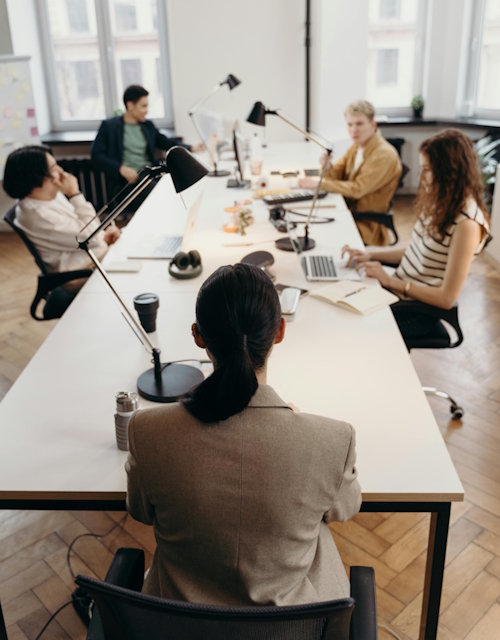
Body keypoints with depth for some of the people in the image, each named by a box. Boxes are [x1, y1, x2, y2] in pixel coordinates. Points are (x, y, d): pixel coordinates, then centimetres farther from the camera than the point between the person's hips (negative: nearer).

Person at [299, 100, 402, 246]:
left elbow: (357, 189, -23)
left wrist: (320, 183, -20)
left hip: (367, 224, -7)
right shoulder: (357, 146, 8)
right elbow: (337, 175, 7)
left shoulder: (384, 154, -19)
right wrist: (328, 167, -16)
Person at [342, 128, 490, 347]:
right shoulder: (441, 202, 3)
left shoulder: (466, 224, -23)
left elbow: (446, 298, -22)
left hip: (418, 311, -7)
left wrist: (391, 281, -19)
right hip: (397, 290, 8)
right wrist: (370, 254, 1)